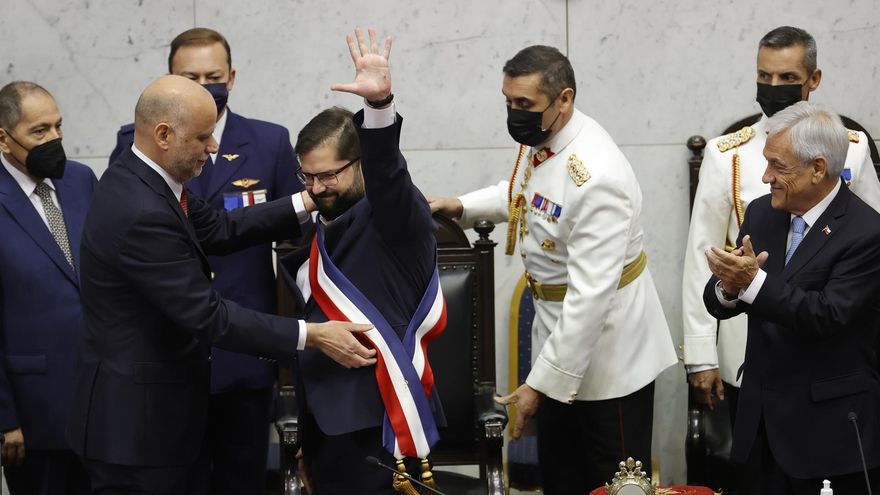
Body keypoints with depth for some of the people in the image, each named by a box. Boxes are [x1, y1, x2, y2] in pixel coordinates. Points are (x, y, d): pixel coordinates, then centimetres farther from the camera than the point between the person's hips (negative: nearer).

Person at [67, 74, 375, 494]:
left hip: (160, 404, 10)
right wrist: (313, 336, -21)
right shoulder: (142, 214, -27)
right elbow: (208, 316, -25)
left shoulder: (137, 177, 3)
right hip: (136, 417, -10)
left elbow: (218, 230, 11)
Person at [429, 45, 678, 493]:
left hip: (607, 345, -9)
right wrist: (462, 206, 4)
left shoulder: (597, 178, -31)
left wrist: (541, 383, -28)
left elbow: (590, 296, -32)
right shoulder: (538, 138, -3)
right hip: (558, 331, 9)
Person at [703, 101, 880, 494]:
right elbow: (717, 303, 4)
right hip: (764, 417, 6)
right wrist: (728, 287, -19)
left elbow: (826, 315, -23)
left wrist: (754, 281, -31)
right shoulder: (761, 214, 5)